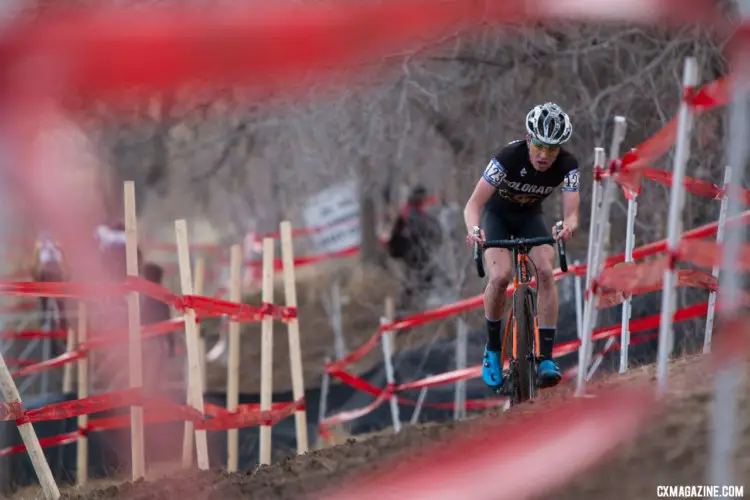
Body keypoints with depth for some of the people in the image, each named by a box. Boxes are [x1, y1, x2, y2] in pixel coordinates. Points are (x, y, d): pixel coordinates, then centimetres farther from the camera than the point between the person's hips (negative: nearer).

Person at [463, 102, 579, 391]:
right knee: (501, 276, -26)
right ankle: (493, 348, -4)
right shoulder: (508, 158, -33)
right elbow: (473, 204, -35)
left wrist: (568, 226, -56)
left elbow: (571, 212, -30)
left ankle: (546, 356, -23)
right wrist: (474, 229, -57)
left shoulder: (567, 166, -25)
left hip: (530, 216, 2)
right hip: (497, 214, -2)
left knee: (546, 272, -24)